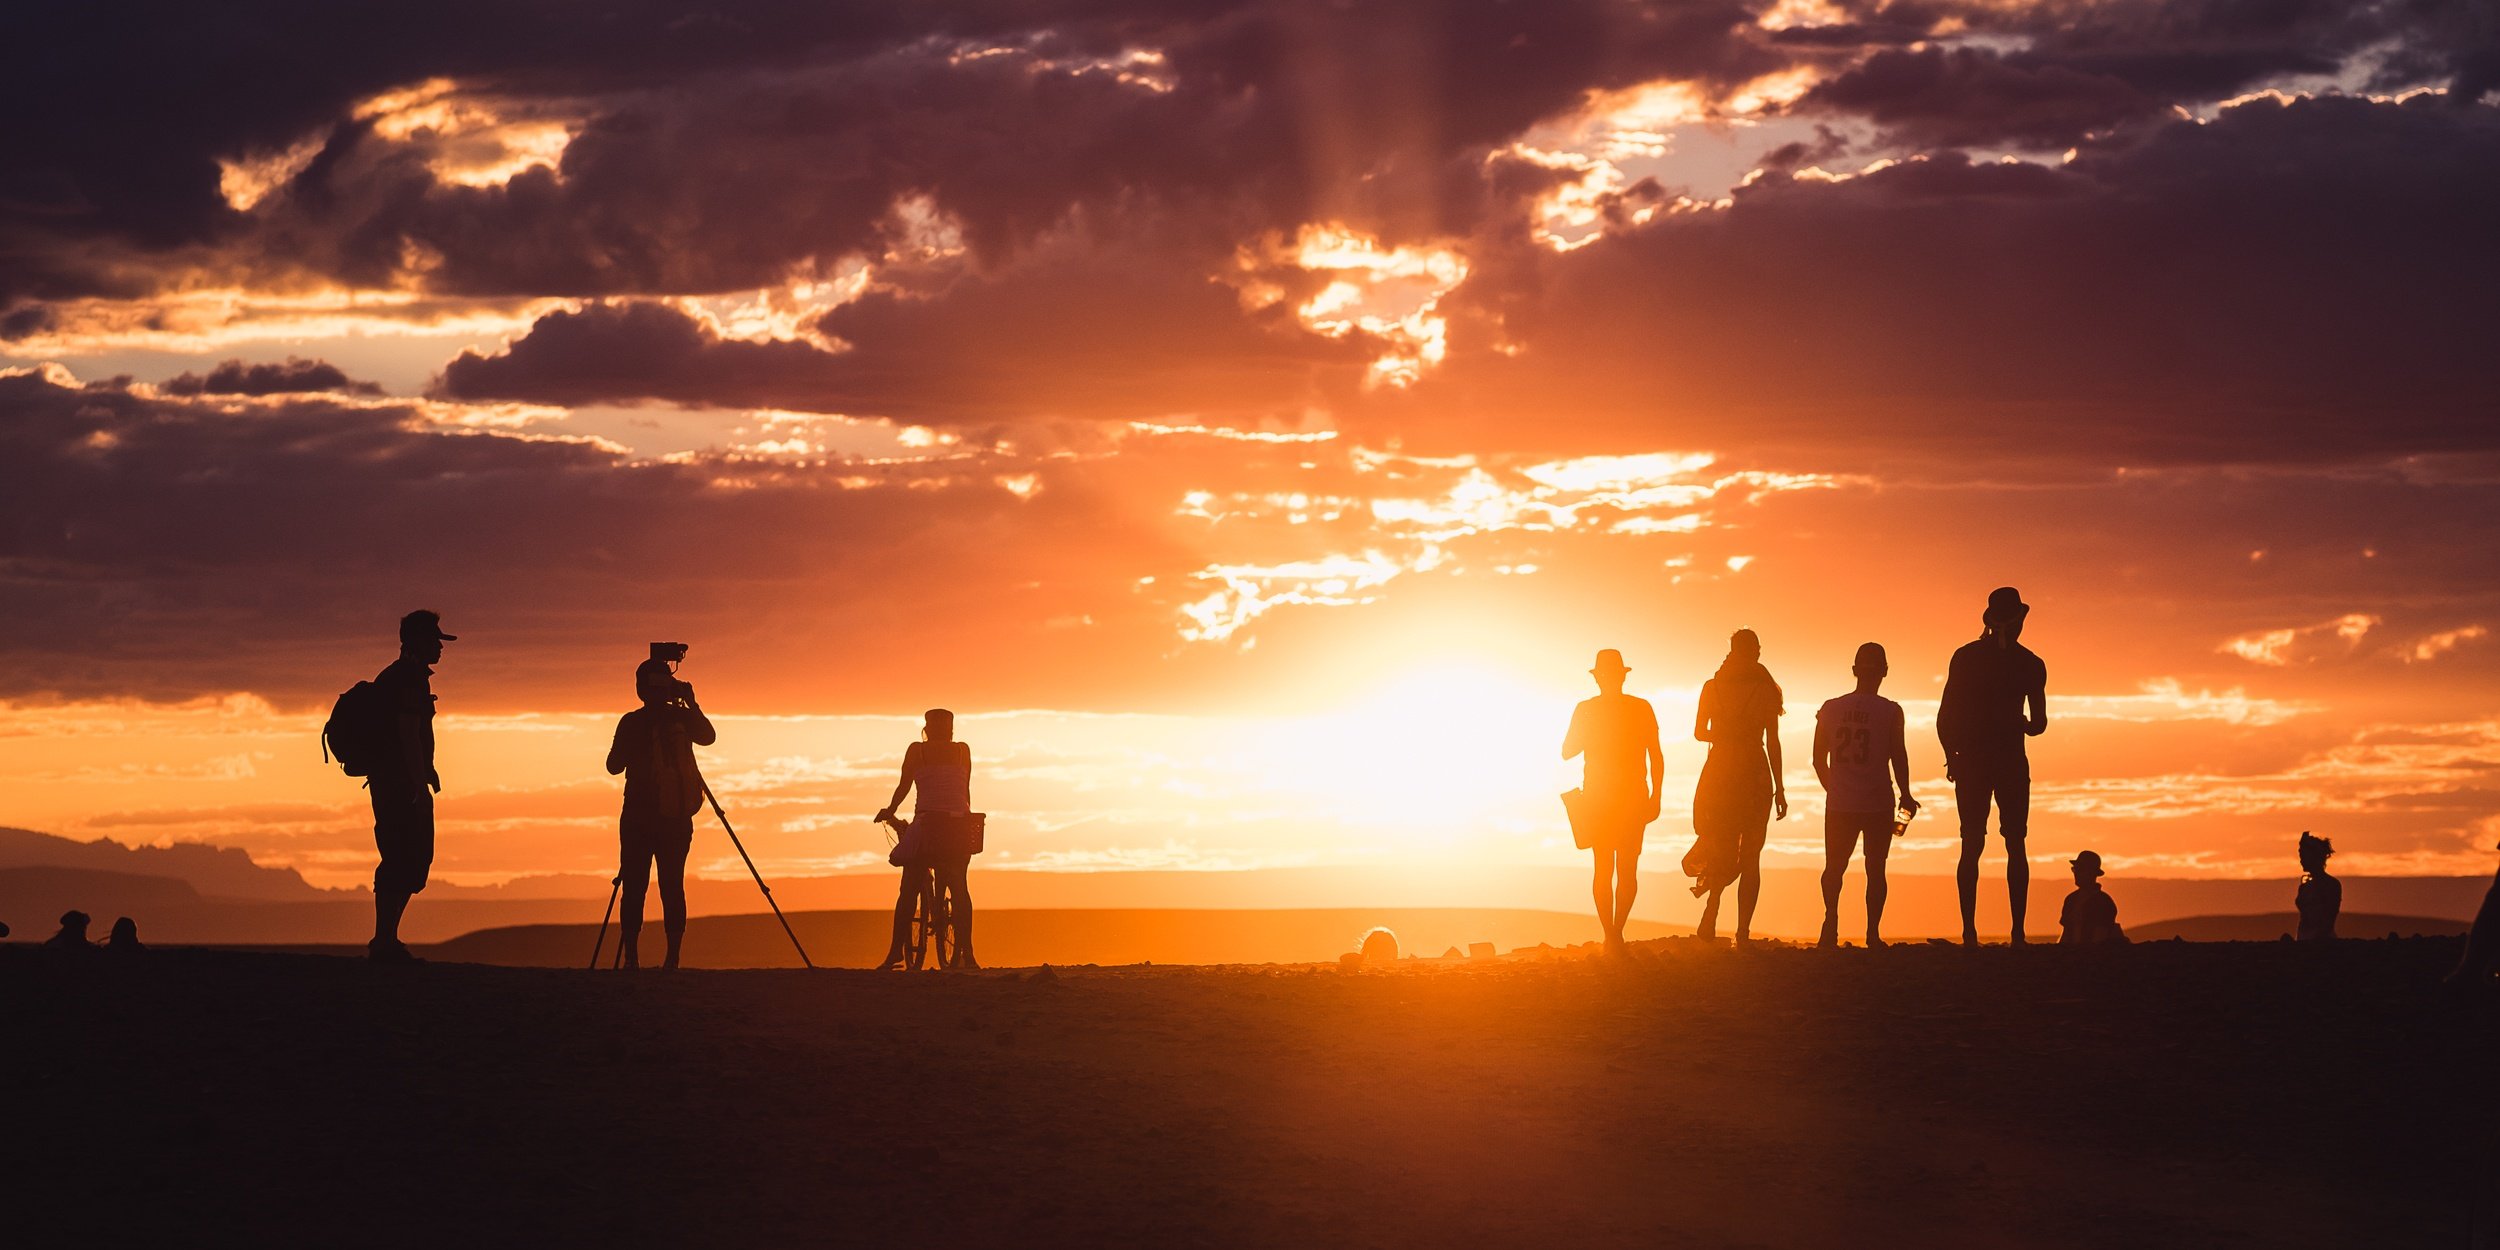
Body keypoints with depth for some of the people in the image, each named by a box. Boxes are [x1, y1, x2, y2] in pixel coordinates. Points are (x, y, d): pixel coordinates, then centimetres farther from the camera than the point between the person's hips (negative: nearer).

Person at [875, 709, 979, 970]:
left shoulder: (917, 750, 5)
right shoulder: (963, 751, 10)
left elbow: (903, 786, 4)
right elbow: (966, 790, 11)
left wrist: (889, 811, 17)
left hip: (927, 822, -2)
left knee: (909, 890, 4)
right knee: (960, 889, 11)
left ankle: (896, 951, -4)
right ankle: (966, 953, 3)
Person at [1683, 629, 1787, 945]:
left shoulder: (1712, 687, 1)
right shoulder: (1765, 690, -4)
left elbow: (1699, 732, 7)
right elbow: (1772, 743, -4)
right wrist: (1779, 788, 1)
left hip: (1719, 774, 2)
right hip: (1755, 776, -2)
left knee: (1721, 851, 14)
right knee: (1750, 857, 4)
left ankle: (1710, 918, -4)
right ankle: (1743, 931, -3)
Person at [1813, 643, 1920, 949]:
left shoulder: (1831, 709, 3)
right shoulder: (1890, 711, -6)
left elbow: (1819, 759, 8)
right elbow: (1899, 756, -6)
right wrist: (1905, 796, 7)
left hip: (1839, 805, 2)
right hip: (1878, 806, -2)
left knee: (1834, 867, 9)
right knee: (1875, 870, 8)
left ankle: (1832, 918, -16)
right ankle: (1873, 933, 1)